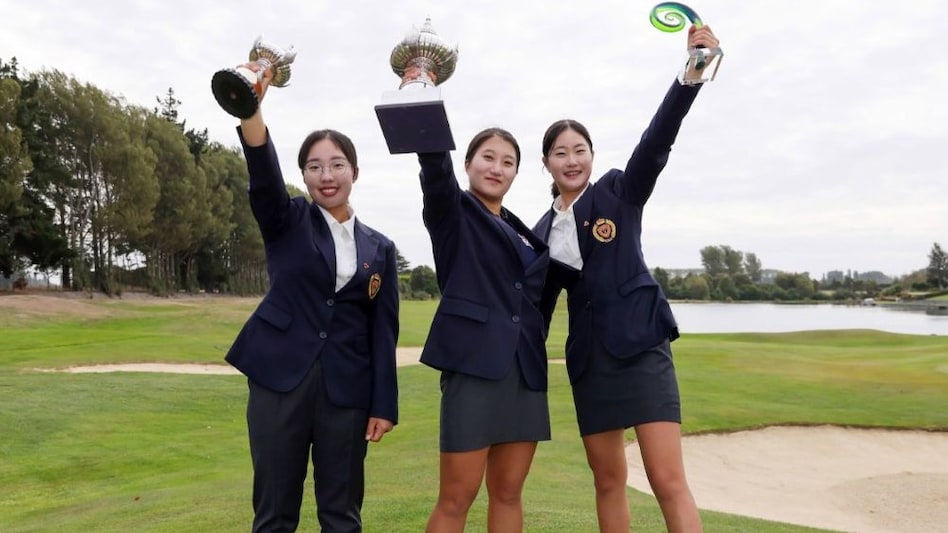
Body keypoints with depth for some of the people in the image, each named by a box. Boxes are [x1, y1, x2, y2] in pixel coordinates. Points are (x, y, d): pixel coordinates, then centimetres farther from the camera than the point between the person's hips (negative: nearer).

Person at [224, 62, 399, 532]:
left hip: (347, 389, 1)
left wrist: (384, 404, 0)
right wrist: (250, 106, -33)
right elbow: (263, 173, -16)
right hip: (281, 379, -1)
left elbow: (384, 331, 5)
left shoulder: (379, 248, 8)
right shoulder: (287, 223, 5)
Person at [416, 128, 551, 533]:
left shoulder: (522, 233, 18)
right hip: (474, 365, -5)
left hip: (526, 371, 5)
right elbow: (436, 168, -18)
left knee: (508, 493, 11)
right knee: (456, 497, 0)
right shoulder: (453, 213, 3)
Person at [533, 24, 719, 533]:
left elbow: (657, 141, -14)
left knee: (669, 480, -9)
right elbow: (539, 303, 14)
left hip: (640, 345, -4)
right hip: (588, 356, 5)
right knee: (608, 480, 12)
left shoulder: (620, 192, 2)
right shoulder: (543, 230, 11)